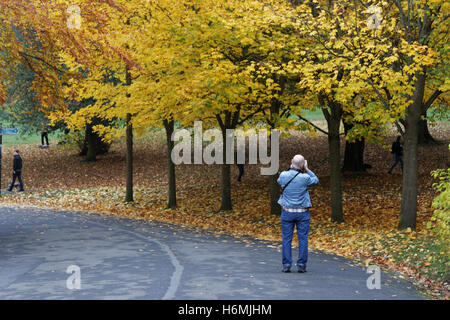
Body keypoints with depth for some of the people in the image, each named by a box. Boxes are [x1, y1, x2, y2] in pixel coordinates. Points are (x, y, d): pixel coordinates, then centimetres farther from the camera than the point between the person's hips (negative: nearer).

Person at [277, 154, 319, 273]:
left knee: (286, 239, 7)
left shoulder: (284, 175, -8)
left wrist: (291, 168, 15)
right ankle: (301, 265, 6)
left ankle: (286, 265, 6)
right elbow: (316, 180, 8)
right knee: (303, 239, 6)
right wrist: (307, 169, 7)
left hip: (287, 212, 2)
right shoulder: (305, 178, -13)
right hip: (302, 212, -1)